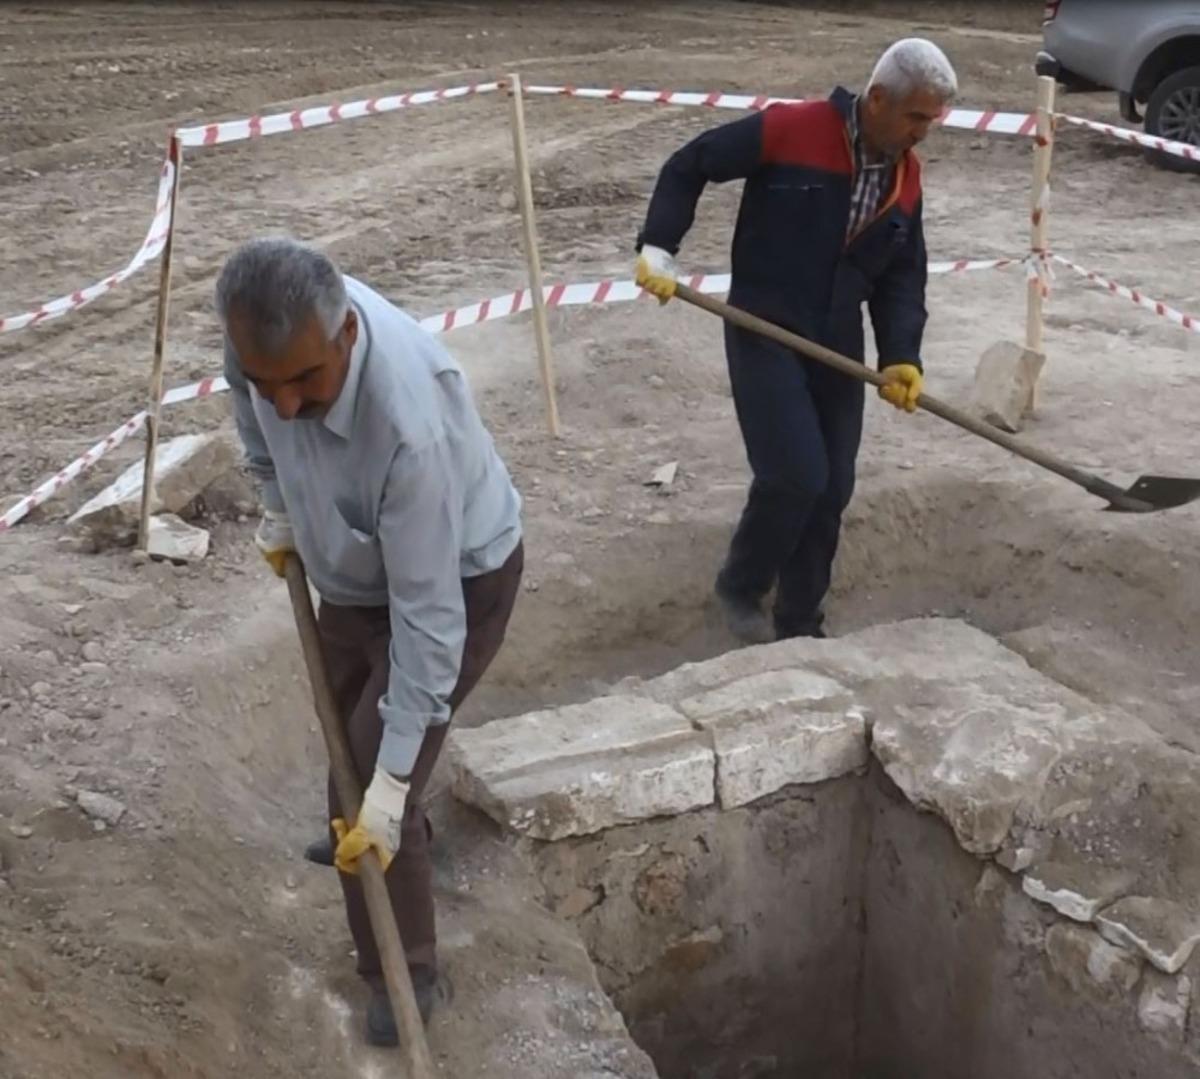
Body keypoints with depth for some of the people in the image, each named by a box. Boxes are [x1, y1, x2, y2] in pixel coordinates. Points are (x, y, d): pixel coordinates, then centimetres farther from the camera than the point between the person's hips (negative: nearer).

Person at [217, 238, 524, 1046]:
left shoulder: (412, 425, -45)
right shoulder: (273, 330, -27)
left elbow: (427, 617, -37)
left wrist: (390, 786, -34)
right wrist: (279, 510, 10)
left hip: (459, 579, -7)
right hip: (354, 569, 7)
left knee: (368, 774, -4)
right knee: (342, 724, 27)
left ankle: (403, 972, 19)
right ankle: (361, 827, 59)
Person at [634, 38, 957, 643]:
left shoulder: (907, 177, 4)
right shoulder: (790, 130, -15)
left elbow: (902, 277, 9)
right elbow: (688, 166, -6)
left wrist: (901, 356, -5)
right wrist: (658, 246, -15)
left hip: (837, 345, 6)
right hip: (765, 335, -6)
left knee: (831, 489, 7)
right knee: (795, 475, -15)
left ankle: (800, 624, 24)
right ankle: (740, 587, 13)